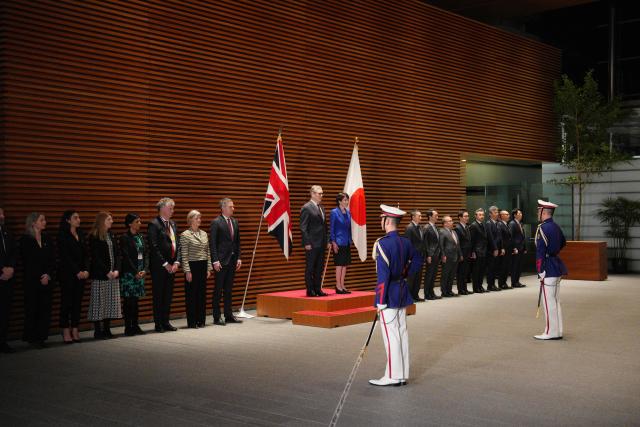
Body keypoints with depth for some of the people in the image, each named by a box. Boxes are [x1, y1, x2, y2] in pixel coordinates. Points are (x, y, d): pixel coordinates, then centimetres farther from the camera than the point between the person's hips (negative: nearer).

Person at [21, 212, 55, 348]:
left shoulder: (47, 239, 11)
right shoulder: (26, 240, -2)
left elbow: (52, 259, 7)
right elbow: (27, 262, -6)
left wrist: (48, 274, -8)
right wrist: (39, 277, -9)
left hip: (47, 279, 4)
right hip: (32, 280, -4)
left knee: (45, 308, 2)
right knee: (32, 309, -2)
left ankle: (42, 337, 8)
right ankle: (32, 338, 6)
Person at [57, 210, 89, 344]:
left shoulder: (81, 235, 13)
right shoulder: (63, 236, -4)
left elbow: (85, 255, 10)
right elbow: (65, 257, -10)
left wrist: (86, 270, -3)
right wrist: (77, 272, -13)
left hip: (81, 274, 5)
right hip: (67, 274, -5)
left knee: (78, 302, 5)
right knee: (66, 302, -2)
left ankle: (75, 330, 9)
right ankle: (66, 332, 1)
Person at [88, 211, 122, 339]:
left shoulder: (111, 235, 13)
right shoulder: (94, 236, -6)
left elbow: (117, 254, 11)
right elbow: (95, 257, -10)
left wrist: (116, 270, -3)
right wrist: (107, 271, -13)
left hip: (113, 275, 6)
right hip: (100, 275, -6)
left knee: (111, 302, 6)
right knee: (99, 302, -2)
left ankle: (107, 330, 13)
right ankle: (98, 331, 4)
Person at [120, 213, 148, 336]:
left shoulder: (141, 237, 13)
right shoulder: (125, 238, -6)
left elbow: (146, 254, 10)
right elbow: (126, 257, -11)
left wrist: (145, 270, -3)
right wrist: (135, 272, -13)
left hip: (140, 273, 6)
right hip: (129, 273, -6)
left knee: (136, 301, 9)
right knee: (129, 301, -3)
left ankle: (135, 326, 13)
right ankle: (128, 327, 1)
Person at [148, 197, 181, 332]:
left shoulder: (172, 224, 13)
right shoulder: (154, 224, -10)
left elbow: (177, 244, 12)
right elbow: (154, 247, -15)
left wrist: (176, 262, 0)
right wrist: (165, 264, -14)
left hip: (171, 266, 7)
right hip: (159, 266, -7)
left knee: (168, 295, 11)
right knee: (158, 295, 1)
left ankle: (166, 322, 19)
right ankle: (158, 324, 8)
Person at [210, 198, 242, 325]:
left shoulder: (235, 222, 11)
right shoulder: (216, 222, -8)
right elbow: (212, 243, -11)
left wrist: (238, 258, 7)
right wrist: (215, 260, -16)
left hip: (232, 260, 6)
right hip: (221, 260, -6)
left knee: (228, 289, 12)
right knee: (218, 289, 1)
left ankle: (229, 315, 17)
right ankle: (217, 317, 6)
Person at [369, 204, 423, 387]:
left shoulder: (382, 243, -19)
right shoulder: (406, 241, 6)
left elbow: (383, 274, -21)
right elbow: (418, 260, 20)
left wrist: (380, 301, -18)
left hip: (389, 294, -8)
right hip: (402, 291, 8)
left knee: (390, 334, -2)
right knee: (402, 332, 12)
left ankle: (393, 376, 3)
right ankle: (403, 374, 20)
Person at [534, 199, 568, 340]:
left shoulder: (543, 228, -16)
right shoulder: (556, 227, 12)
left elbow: (540, 251, -19)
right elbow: (563, 243, 30)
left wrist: (540, 270, -17)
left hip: (548, 269, -9)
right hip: (557, 267, 9)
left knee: (549, 301, -4)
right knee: (555, 301, 14)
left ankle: (551, 332, 0)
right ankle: (557, 331, 19)